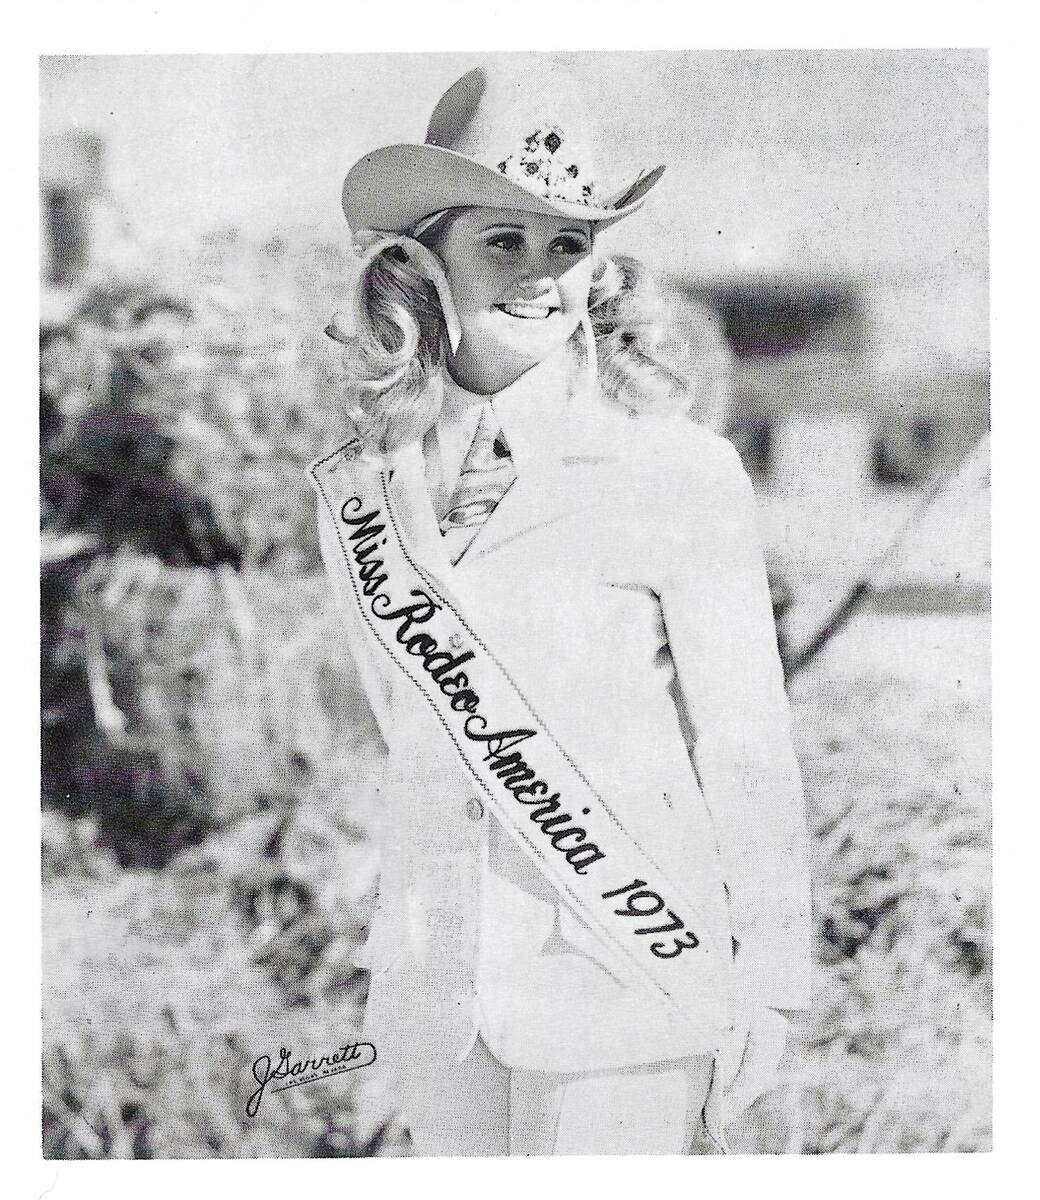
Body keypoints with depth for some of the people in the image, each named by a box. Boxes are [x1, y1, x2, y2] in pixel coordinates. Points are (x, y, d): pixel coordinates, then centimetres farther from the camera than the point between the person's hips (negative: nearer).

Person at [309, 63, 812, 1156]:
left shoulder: (674, 470, -10)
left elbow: (748, 748, -5)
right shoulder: (356, 491, 3)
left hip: (626, 979, -4)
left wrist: (765, 990, -2)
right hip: (439, 994, 5)